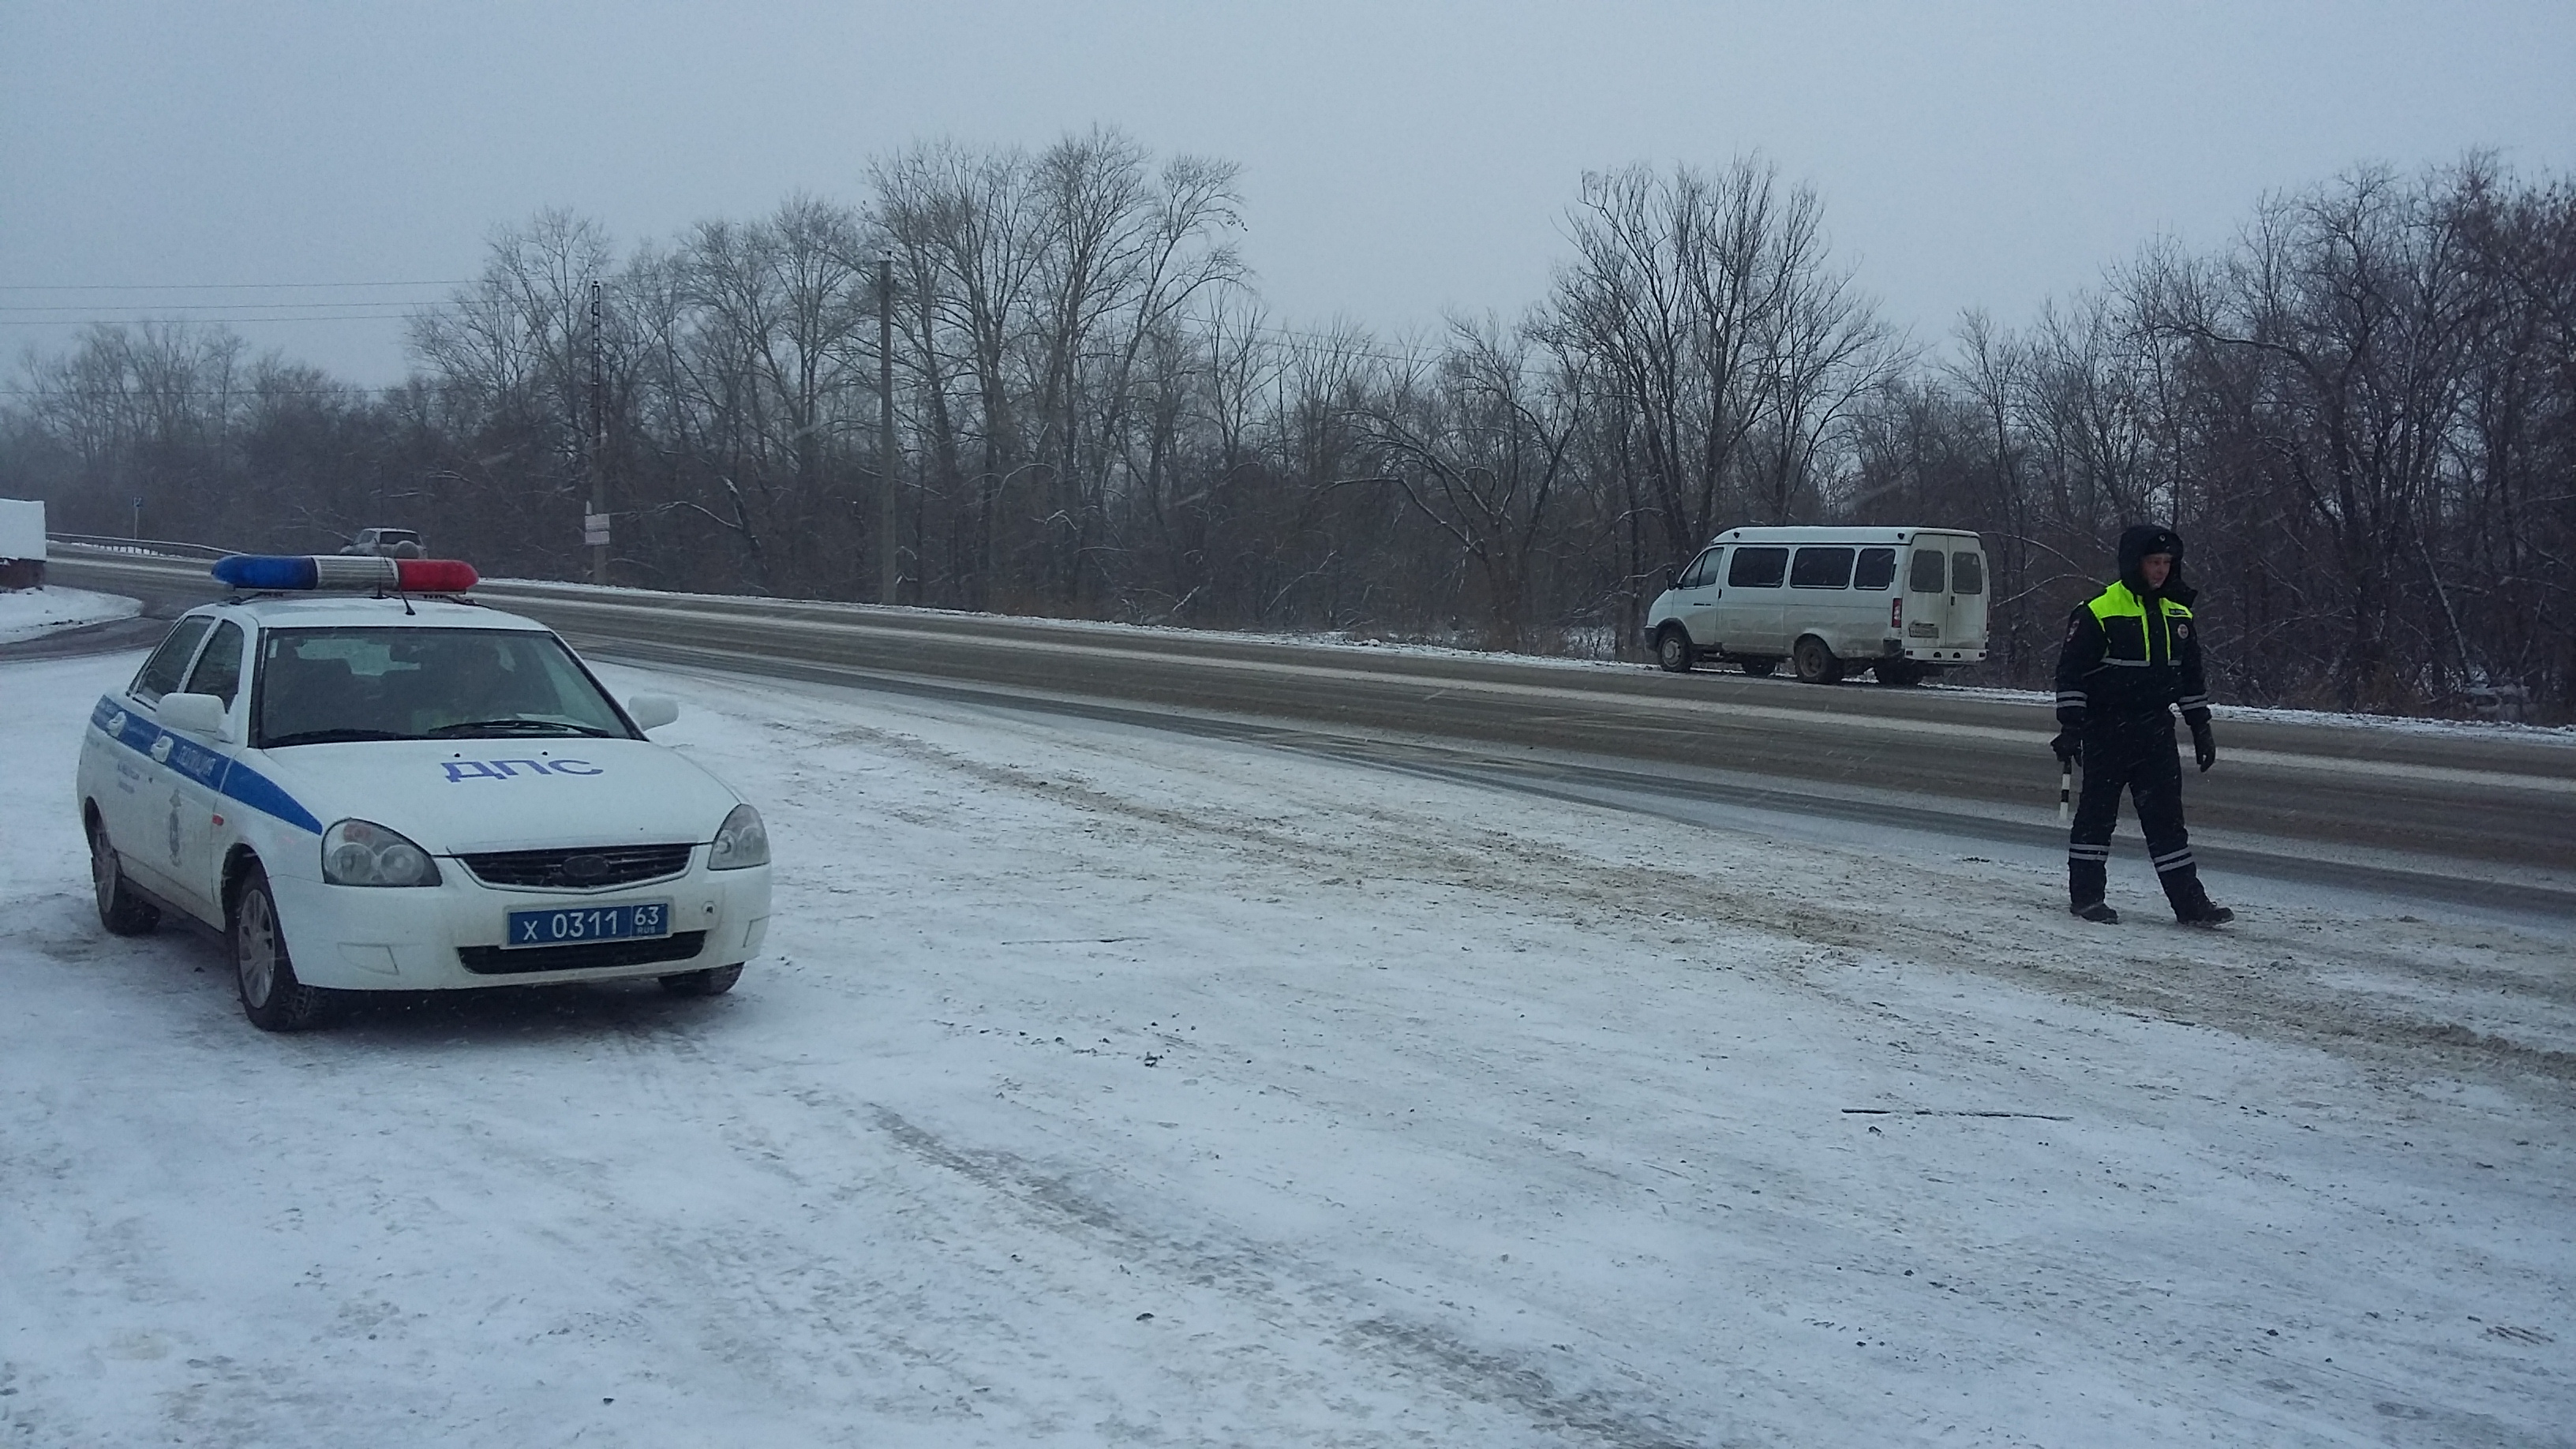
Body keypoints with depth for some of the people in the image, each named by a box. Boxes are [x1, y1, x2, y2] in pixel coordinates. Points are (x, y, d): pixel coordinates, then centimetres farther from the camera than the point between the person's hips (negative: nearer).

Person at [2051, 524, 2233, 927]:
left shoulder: (2179, 615, 11)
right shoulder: (2097, 612, -9)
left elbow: (2191, 677, 20)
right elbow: (2071, 671, -9)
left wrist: (2201, 728, 18)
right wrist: (2070, 727, -13)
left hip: (2155, 730, 5)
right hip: (2106, 731, -5)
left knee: (2166, 815, 4)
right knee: (2098, 810, 3)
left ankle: (2189, 903, 4)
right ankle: (2085, 895, 13)